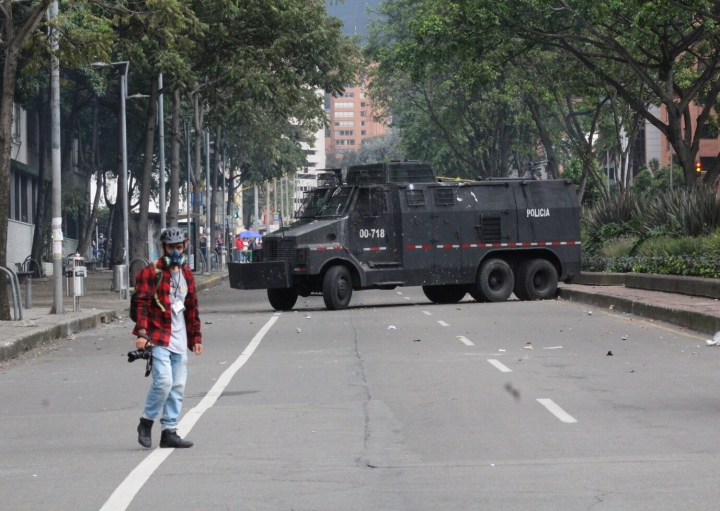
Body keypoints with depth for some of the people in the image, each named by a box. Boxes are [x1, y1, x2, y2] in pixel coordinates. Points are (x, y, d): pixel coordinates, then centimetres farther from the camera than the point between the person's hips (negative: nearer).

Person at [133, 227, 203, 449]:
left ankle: (169, 432, 11)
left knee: (178, 387, 5)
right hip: (158, 338, -7)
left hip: (179, 340, 7)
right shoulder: (151, 272, -5)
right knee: (163, 381, -17)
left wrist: (196, 337, 21)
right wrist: (142, 333, -20)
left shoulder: (186, 274, 16)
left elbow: (192, 308, 22)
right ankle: (146, 423, 2)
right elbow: (142, 304, -11)